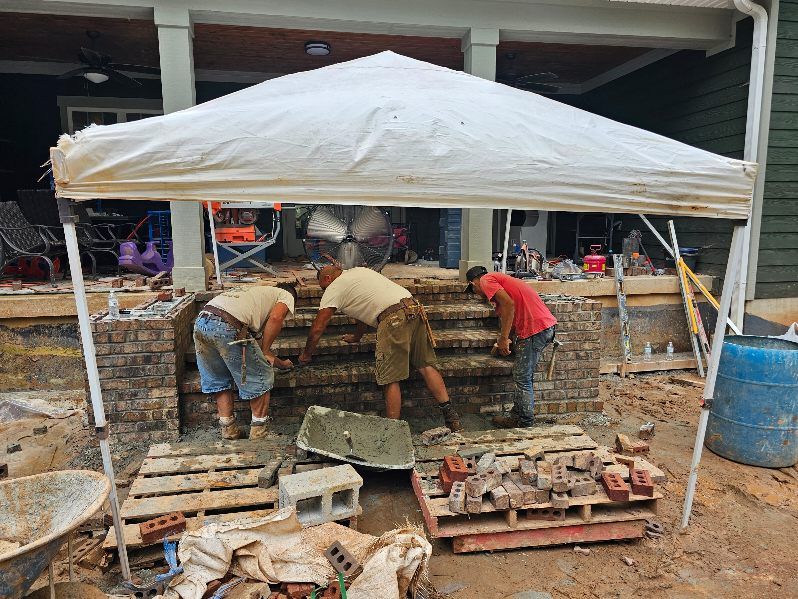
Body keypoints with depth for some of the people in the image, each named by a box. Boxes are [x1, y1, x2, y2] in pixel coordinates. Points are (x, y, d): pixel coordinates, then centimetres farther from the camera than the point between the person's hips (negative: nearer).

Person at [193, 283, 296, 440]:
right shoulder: (287, 295, 20)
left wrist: (281, 363, 52)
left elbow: (257, 339, 41)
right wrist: (265, 352, 5)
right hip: (228, 327, -8)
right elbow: (275, 318, -5)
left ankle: (228, 429, 31)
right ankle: (258, 431, 20)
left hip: (201, 322, 8)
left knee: (218, 380, 25)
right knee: (262, 377, 11)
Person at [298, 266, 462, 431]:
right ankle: (450, 414, 4)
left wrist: (306, 354, 25)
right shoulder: (358, 272, 32)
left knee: (390, 379, -2)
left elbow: (318, 328, 10)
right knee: (426, 364, 9)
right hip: (415, 309, 8)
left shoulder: (334, 288, 10)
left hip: (394, 318, -8)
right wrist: (356, 336, 53)